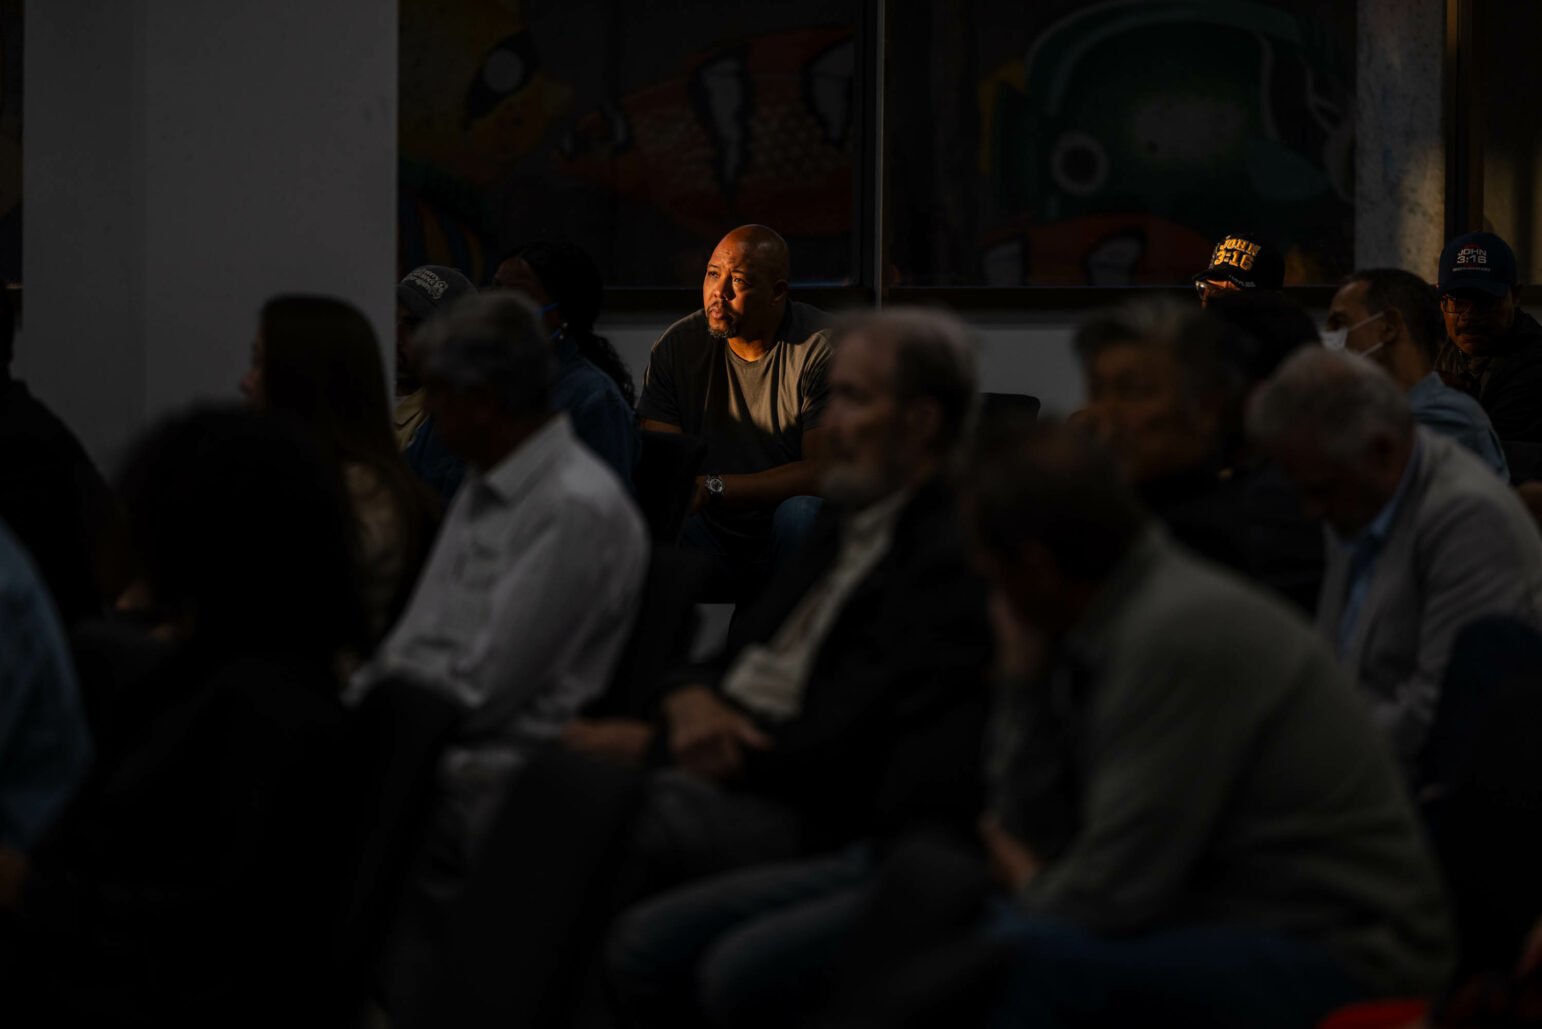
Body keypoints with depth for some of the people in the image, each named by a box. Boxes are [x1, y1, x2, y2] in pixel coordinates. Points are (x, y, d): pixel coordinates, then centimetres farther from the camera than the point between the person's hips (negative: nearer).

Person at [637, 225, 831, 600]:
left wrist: (713, 488, -27)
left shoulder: (822, 347, -12)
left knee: (801, 513, -35)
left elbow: (826, 470, -20)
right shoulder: (677, 346, 1)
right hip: (713, 541, 2)